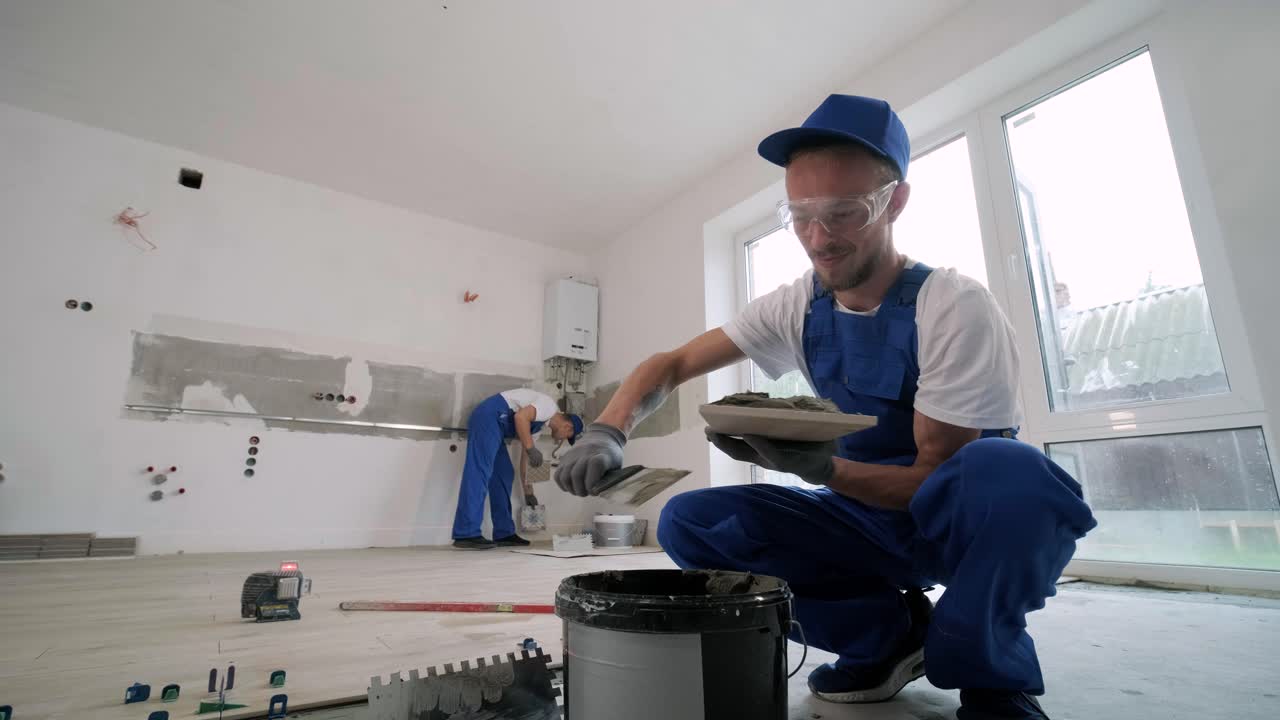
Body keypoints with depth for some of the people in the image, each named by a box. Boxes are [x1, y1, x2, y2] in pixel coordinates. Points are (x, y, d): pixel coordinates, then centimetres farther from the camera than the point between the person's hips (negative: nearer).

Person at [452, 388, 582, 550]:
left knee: (504, 475, 9)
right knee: (479, 473, -15)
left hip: (492, 423, 11)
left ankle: (504, 534, 11)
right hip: (488, 417, -11)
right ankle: (466, 535, -17)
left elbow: (525, 456, 25)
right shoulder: (549, 406, -5)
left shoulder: (541, 421, 23)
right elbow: (521, 417, -22)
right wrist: (531, 449, -16)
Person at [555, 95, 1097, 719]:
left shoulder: (957, 308, -21)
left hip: (971, 521, -4)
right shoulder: (797, 307, -7)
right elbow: (672, 365, -2)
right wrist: (607, 431, -21)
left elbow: (937, 476, -20)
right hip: (872, 515, 4)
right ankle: (889, 635, 3)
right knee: (689, 523, -13)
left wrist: (824, 470, -38)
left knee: (1004, 469, -39)